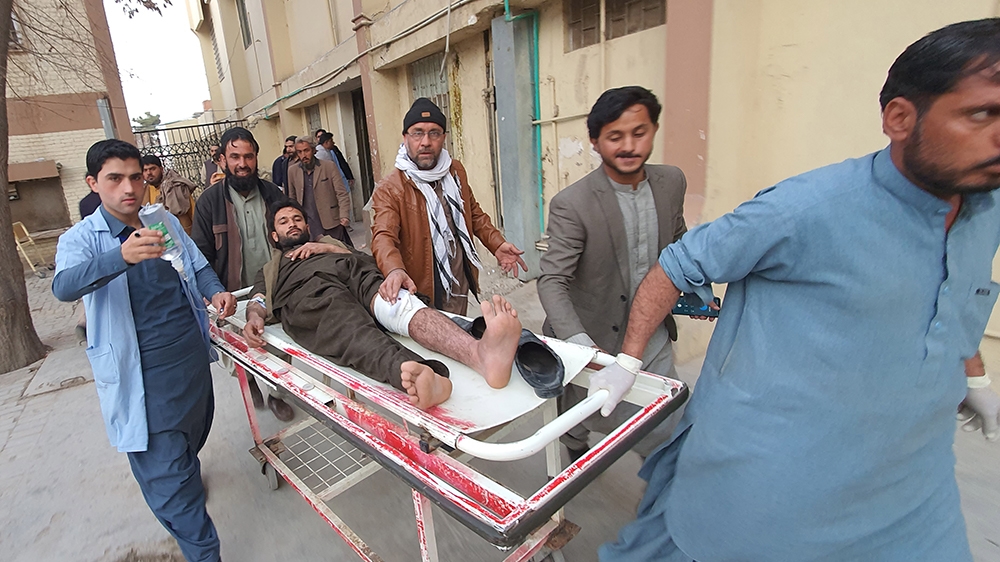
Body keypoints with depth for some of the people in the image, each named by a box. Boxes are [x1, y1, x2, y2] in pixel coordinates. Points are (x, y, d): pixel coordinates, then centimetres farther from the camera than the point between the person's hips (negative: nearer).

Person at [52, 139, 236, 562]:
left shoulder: (165, 221, 7)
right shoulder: (80, 239, -8)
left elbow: (198, 266, 14)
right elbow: (64, 286, -27)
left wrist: (216, 291, -8)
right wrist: (121, 256, -46)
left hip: (191, 355, 5)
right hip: (142, 373, -5)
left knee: (193, 435, 26)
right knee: (164, 472, -1)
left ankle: (186, 475, 57)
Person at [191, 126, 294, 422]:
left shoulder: (272, 193, 0)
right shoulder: (210, 201, -7)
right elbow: (202, 254, -6)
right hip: (235, 294, -1)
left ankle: (276, 394, 32)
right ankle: (250, 380, 44)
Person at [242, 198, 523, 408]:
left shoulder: (328, 242, 43)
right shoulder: (269, 271, 40)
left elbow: (367, 259, 26)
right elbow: (257, 303, 19)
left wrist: (330, 249, 14)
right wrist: (254, 318, -4)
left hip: (358, 274, 2)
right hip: (311, 294, -1)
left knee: (398, 302, -35)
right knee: (352, 329, -39)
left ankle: (481, 354, -63)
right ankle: (410, 372, -72)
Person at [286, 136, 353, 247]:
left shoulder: (329, 166, 0)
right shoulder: (292, 171, 9)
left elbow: (342, 194, -3)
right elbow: (292, 198, 17)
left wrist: (344, 216, -15)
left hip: (331, 225, -2)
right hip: (307, 227, 2)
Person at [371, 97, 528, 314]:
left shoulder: (456, 171, 6)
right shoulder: (389, 189, -13)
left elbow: (473, 212, 17)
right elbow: (384, 236, -25)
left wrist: (496, 243, 3)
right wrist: (395, 270, -46)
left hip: (461, 285, 5)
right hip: (421, 291, -5)